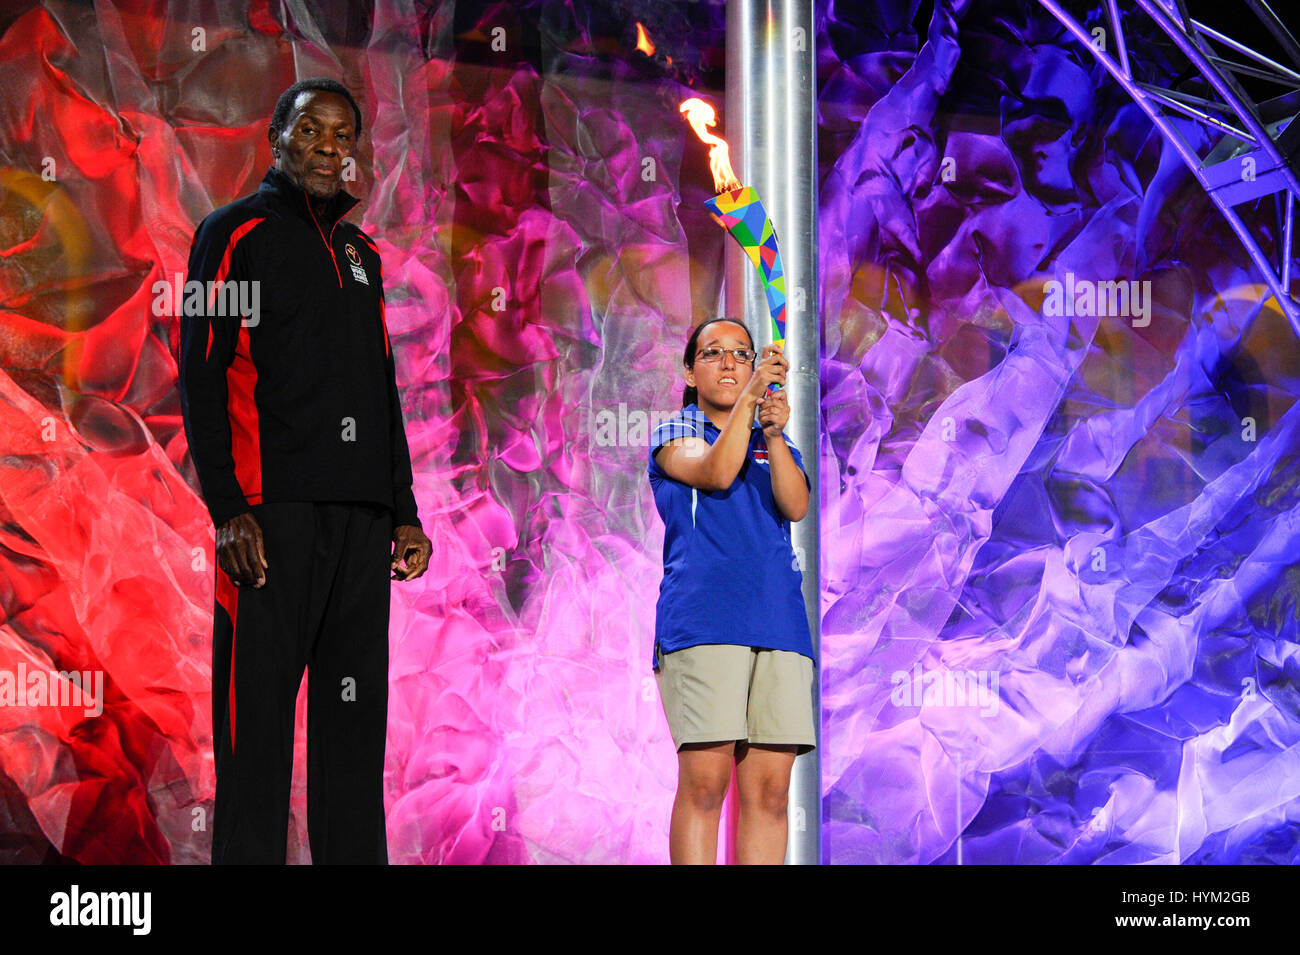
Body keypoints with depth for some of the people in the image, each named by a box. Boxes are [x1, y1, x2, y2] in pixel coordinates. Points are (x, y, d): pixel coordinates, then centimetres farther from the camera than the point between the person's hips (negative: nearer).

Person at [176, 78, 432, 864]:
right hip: (272, 509, -6)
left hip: (360, 516, 6)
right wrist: (229, 509, -15)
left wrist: (404, 511, 16)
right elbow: (204, 378, -5)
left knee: (355, 711, 5)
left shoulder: (361, 253, 22)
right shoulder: (237, 235, 3)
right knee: (259, 713, -8)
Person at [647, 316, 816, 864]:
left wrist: (775, 436, -11)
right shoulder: (672, 437, 15)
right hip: (701, 617, -4)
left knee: (770, 788, -4)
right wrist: (751, 397, -12)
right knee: (705, 778, -15)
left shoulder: (776, 447, 25)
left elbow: (796, 506, 3)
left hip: (778, 621, 4)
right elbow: (716, 472, -7)